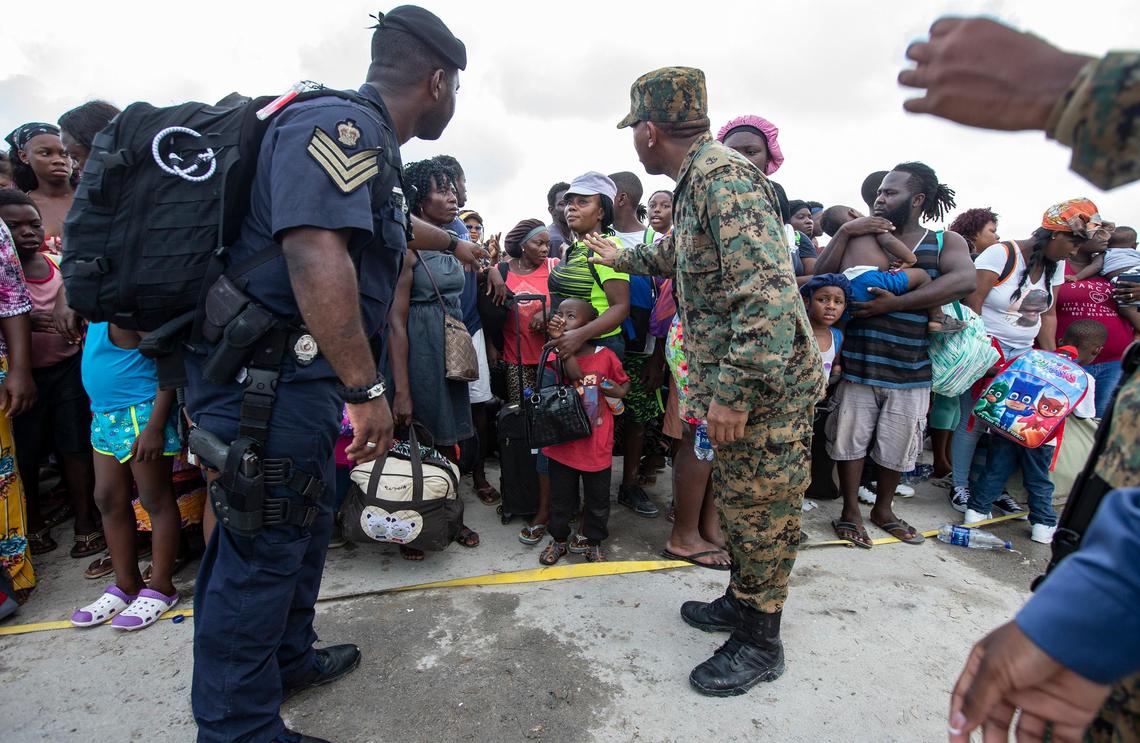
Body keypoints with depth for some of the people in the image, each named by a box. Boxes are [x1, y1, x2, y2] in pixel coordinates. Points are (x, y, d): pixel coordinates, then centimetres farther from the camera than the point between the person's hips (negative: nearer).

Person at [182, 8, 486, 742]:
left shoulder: (369, 142, 18)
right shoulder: (341, 124, -15)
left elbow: (393, 223, 38)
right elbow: (315, 252, -29)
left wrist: (454, 243, 54)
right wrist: (366, 389, -27)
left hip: (296, 373, 11)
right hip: (267, 372, -11)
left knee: (306, 522, 22)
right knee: (263, 544, 0)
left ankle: (289, 657, 42)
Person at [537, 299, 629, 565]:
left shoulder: (606, 356, -6)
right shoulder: (555, 354, -5)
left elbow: (624, 382, 11)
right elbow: (574, 374, -25)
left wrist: (618, 391, -10)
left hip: (597, 446, 0)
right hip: (563, 444, 1)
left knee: (597, 500, 13)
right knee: (560, 498, 15)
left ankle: (593, 543, 33)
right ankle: (558, 540, 35)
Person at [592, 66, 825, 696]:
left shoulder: (723, 175, -18)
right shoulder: (699, 182, 16)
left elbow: (768, 290, -28)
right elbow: (672, 255, 36)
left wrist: (733, 391, -27)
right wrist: (617, 257, 49)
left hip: (766, 385, -10)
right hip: (733, 383, 10)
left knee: (760, 514, 4)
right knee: (737, 503, 20)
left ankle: (758, 644, 21)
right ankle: (741, 601, 39)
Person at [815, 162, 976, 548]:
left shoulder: (945, 242, 3)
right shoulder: (864, 238, 7)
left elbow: (965, 280, -17)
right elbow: (822, 275, -3)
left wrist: (895, 304, -23)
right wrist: (844, 232, -13)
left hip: (910, 370, 0)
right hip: (858, 362, 0)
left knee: (897, 446, 14)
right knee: (850, 439, 7)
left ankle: (883, 509, 35)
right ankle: (850, 512, 24)